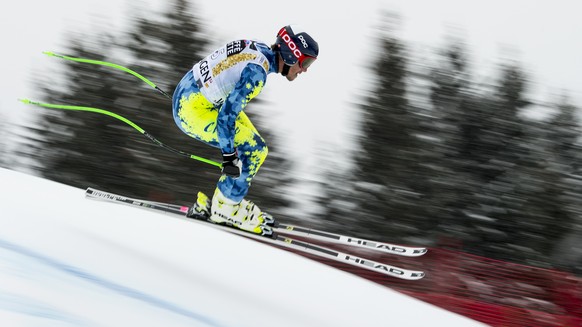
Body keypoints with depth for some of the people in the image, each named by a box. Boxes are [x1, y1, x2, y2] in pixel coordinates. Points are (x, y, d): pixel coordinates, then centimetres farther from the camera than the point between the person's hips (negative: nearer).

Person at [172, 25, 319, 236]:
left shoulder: (260, 49, 3)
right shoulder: (256, 72, -25)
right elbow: (227, 114, -28)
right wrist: (229, 155, -23)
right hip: (192, 110, -10)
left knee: (254, 146, 8)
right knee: (253, 149, -11)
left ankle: (228, 200, 15)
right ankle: (225, 208, 2)